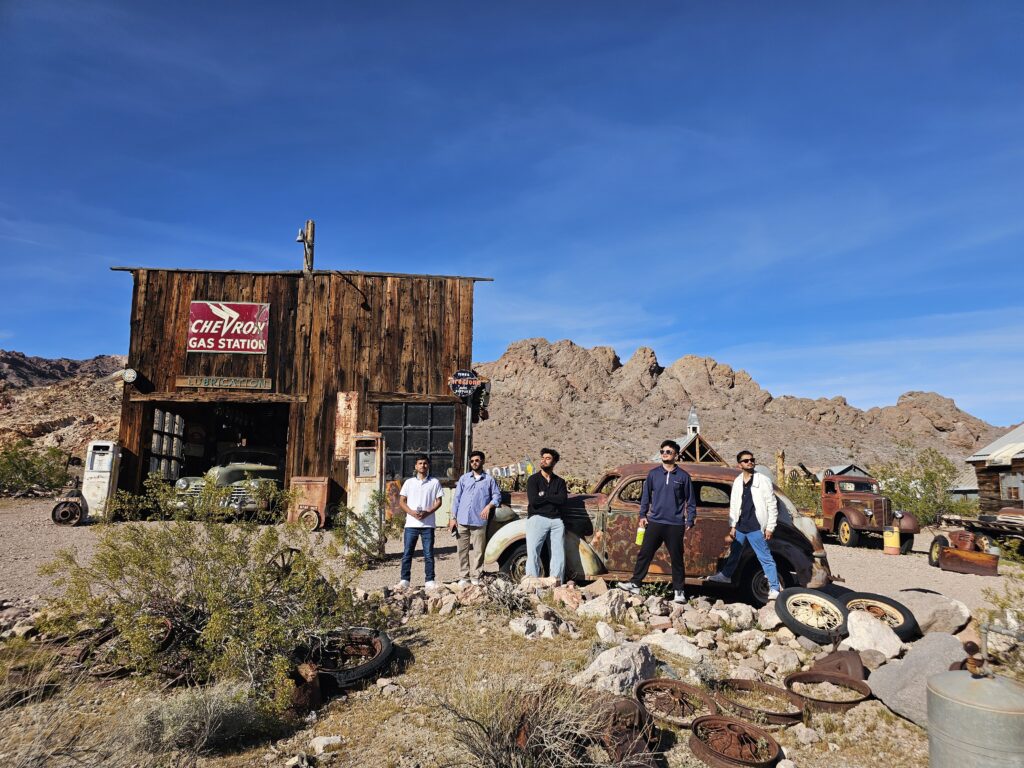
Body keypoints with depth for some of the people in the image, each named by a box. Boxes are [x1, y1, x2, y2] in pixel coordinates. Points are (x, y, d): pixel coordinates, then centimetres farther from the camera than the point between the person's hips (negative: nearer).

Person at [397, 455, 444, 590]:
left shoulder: (435, 482, 5)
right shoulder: (409, 482, 8)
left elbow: (438, 501, 4)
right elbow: (402, 502, 7)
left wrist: (427, 512, -12)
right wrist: (412, 512, -10)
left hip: (428, 524, -1)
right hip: (411, 524, 1)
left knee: (429, 554, 3)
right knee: (407, 553, 2)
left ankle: (430, 580, 10)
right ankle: (405, 580, 9)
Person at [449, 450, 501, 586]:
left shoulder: (489, 479, 8)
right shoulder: (464, 478, 13)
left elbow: (497, 496, 8)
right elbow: (457, 498, 11)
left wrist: (489, 506, -12)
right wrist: (453, 518, 5)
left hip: (479, 521, -2)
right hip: (462, 521, 2)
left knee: (478, 551, -1)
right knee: (462, 550, 4)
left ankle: (475, 577, 8)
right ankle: (464, 577, 12)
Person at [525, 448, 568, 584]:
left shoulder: (560, 482, 16)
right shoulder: (533, 479, 7)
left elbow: (563, 500, -3)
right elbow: (533, 500, -9)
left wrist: (543, 495, -4)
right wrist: (553, 497, -1)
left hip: (556, 520, 3)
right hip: (537, 518, -3)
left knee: (559, 554, 0)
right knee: (533, 552, -12)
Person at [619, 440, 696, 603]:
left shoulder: (683, 476, 0)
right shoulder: (653, 474, 6)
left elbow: (690, 500, 5)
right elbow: (646, 496, 13)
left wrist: (690, 521, 0)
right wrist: (642, 515, 7)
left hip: (675, 525, -2)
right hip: (654, 522, 2)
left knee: (676, 559, 5)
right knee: (644, 554, 4)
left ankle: (679, 591, 16)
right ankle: (635, 584, 13)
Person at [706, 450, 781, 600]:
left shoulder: (763, 480, -6)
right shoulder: (737, 482, 9)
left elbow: (772, 505, -7)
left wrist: (770, 528, -10)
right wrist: (733, 526, 9)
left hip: (755, 527, -5)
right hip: (740, 526, 5)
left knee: (765, 558, -2)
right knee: (734, 553, 20)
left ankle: (774, 589, 5)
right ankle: (726, 575, 38)